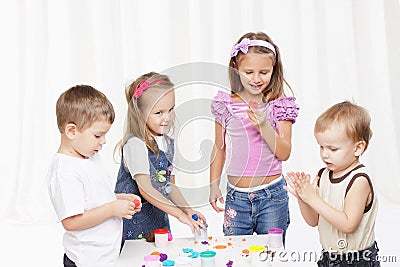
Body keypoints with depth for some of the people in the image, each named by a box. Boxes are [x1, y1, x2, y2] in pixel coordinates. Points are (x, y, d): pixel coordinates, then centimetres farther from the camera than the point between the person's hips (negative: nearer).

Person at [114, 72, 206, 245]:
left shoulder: (168, 143, 6)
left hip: (159, 218, 7)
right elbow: (145, 188, -23)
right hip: (133, 223, -6)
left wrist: (188, 210, -2)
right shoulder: (135, 144, -18)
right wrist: (180, 214, -26)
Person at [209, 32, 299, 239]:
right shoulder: (226, 104, 0)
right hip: (236, 196, 1)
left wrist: (263, 125, -21)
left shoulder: (279, 105, -4)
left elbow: (284, 153, -7)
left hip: (271, 195, -1)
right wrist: (214, 185, 9)